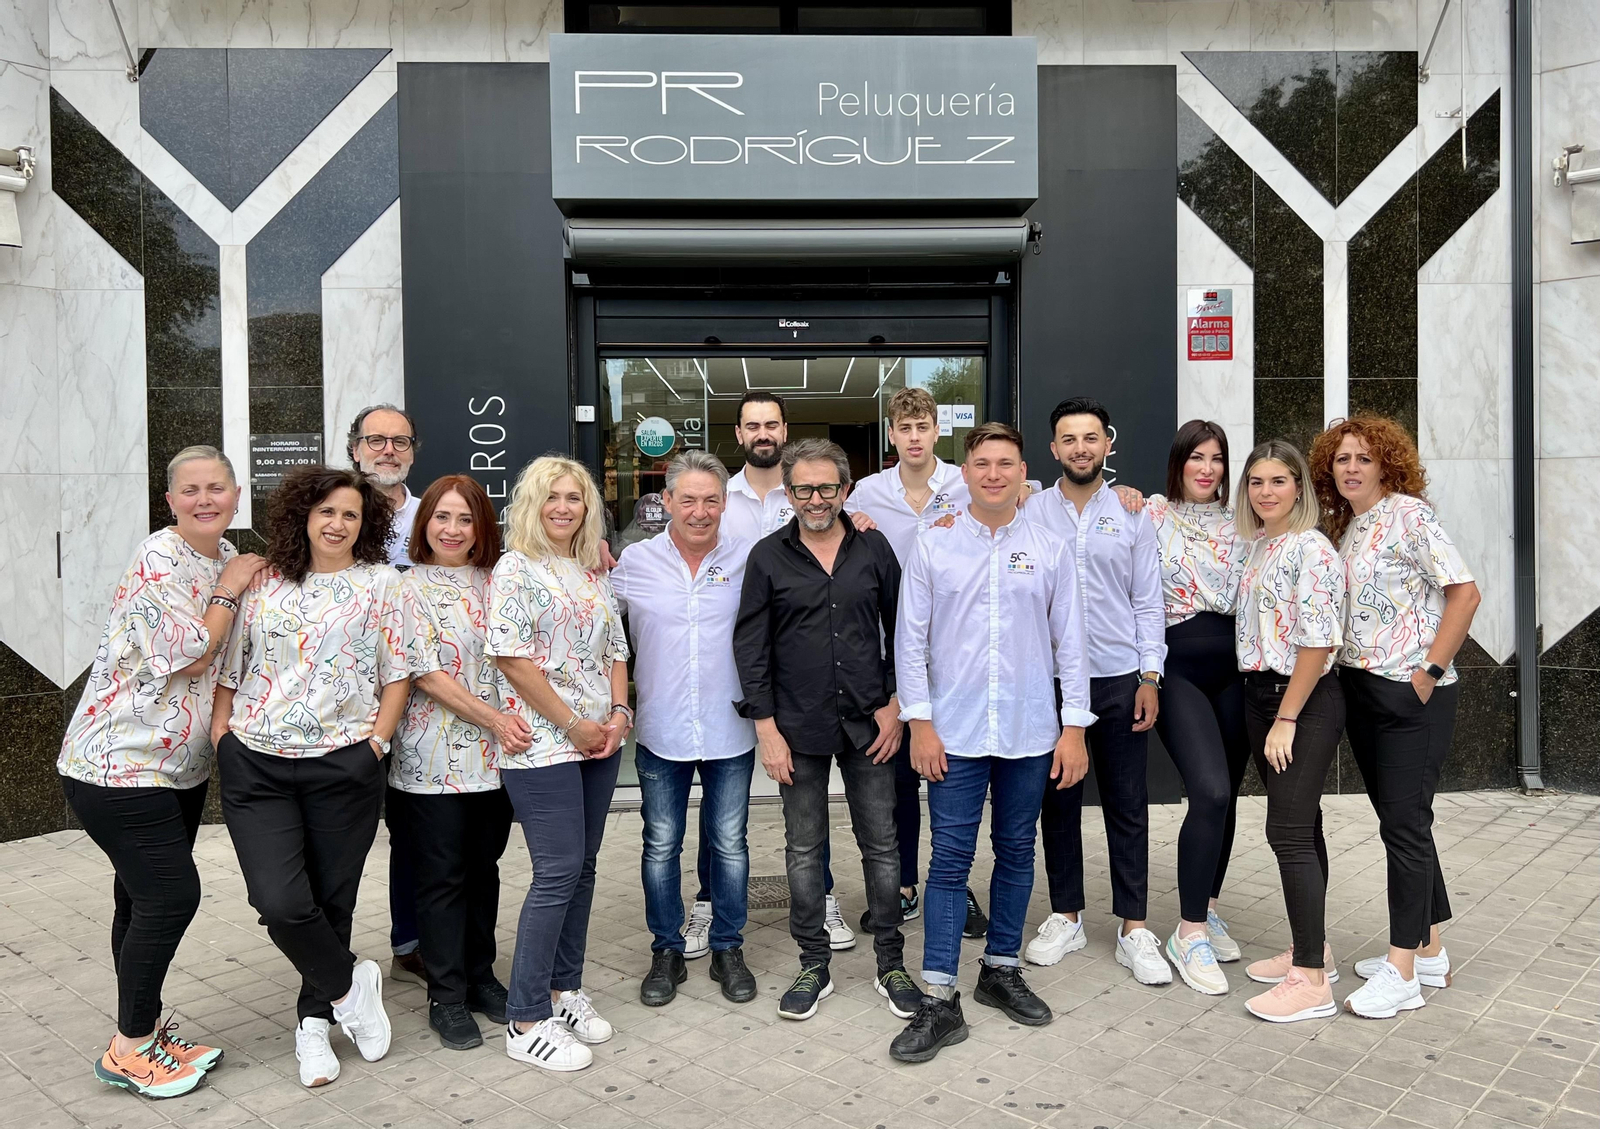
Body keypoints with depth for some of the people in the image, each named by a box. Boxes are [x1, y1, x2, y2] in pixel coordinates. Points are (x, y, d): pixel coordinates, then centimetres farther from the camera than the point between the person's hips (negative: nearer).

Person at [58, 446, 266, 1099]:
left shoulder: (225, 558, 9)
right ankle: (129, 1051, 10)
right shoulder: (158, 561, -17)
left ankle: (143, 1036, 28)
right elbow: (191, 657, -22)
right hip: (120, 762, -8)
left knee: (145, 899, 16)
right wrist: (230, 590, -12)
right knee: (171, 896, -7)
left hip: (180, 764, 8)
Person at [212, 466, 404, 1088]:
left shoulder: (381, 582, 3)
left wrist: (376, 741, -5)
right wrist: (220, 733, 1)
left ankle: (314, 1020, 29)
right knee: (281, 903, -10)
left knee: (331, 901, 7)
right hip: (256, 764, 1)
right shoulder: (264, 583, 8)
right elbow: (230, 665, 12)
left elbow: (398, 672, 2)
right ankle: (349, 983, 17)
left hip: (343, 766, -1)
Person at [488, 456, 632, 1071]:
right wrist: (574, 725, -13)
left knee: (582, 866, 12)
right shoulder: (516, 568, -6)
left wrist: (619, 712, 0)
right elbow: (512, 658, -13)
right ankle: (526, 1021, 6)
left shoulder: (596, 572, 14)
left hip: (600, 742, 7)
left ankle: (565, 987, 28)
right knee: (558, 871, -6)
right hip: (543, 744, -7)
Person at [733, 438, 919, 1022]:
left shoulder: (873, 548, 3)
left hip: (868, 724, 1)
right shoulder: (768, 556, -1)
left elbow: (899, 629, 8)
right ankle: (814, 966, 25)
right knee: (803, 849, 9)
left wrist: (894, 703, -1)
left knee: (881, 845, 8)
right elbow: (751, 646, -1)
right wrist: (766, 727, -6)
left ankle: (891, 964, 24)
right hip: (798, 727, -1)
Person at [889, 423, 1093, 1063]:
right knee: (950, 860, 0)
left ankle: (1001, 971, 31)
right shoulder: (933, 549, 0)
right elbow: (911, 641, 1)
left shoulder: (1049, 550, 3)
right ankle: (939, 1000, 7)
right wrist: (920, 723, -5)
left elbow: (1070, 643, 4)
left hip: (1029, 734, 2)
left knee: (1016, 853, 13)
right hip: (956, 734, -1)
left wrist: (1073, 728, 1)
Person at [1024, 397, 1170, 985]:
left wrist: (1150, 677, -2)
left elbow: (1148, 601, 4)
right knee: (1059, 803, 10)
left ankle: (1133, 928, 16)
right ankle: (1066, 918, 24)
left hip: (1120, 678, 0)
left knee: (1127, 805, 5)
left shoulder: (1131, 513, 3)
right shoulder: (1031, 513, 2)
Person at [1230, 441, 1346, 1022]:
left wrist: (1286, 719, -18)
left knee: (1290, 830, -8)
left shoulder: (1311, 549, -14)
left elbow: (1317, 644, -19)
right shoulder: (1255, 546, 12)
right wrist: (1266, 714, 13)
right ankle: (1310, 948, 27)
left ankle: (1311, 981, -1)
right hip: (1261, 694, 9)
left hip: (1304, 701, -9)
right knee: (1298, 825, 15)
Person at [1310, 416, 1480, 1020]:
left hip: (1411, 696, -8)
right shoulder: (1346, 526, 13)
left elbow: (1465, 591, -14)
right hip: (1361, 689, 8)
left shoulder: (1408, 513, -9)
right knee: (1399, 820, 14)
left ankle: (1402, 971, 4)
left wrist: (1432, 670, -16)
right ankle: (1429, 951, 26)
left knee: (1404, 823, -4)